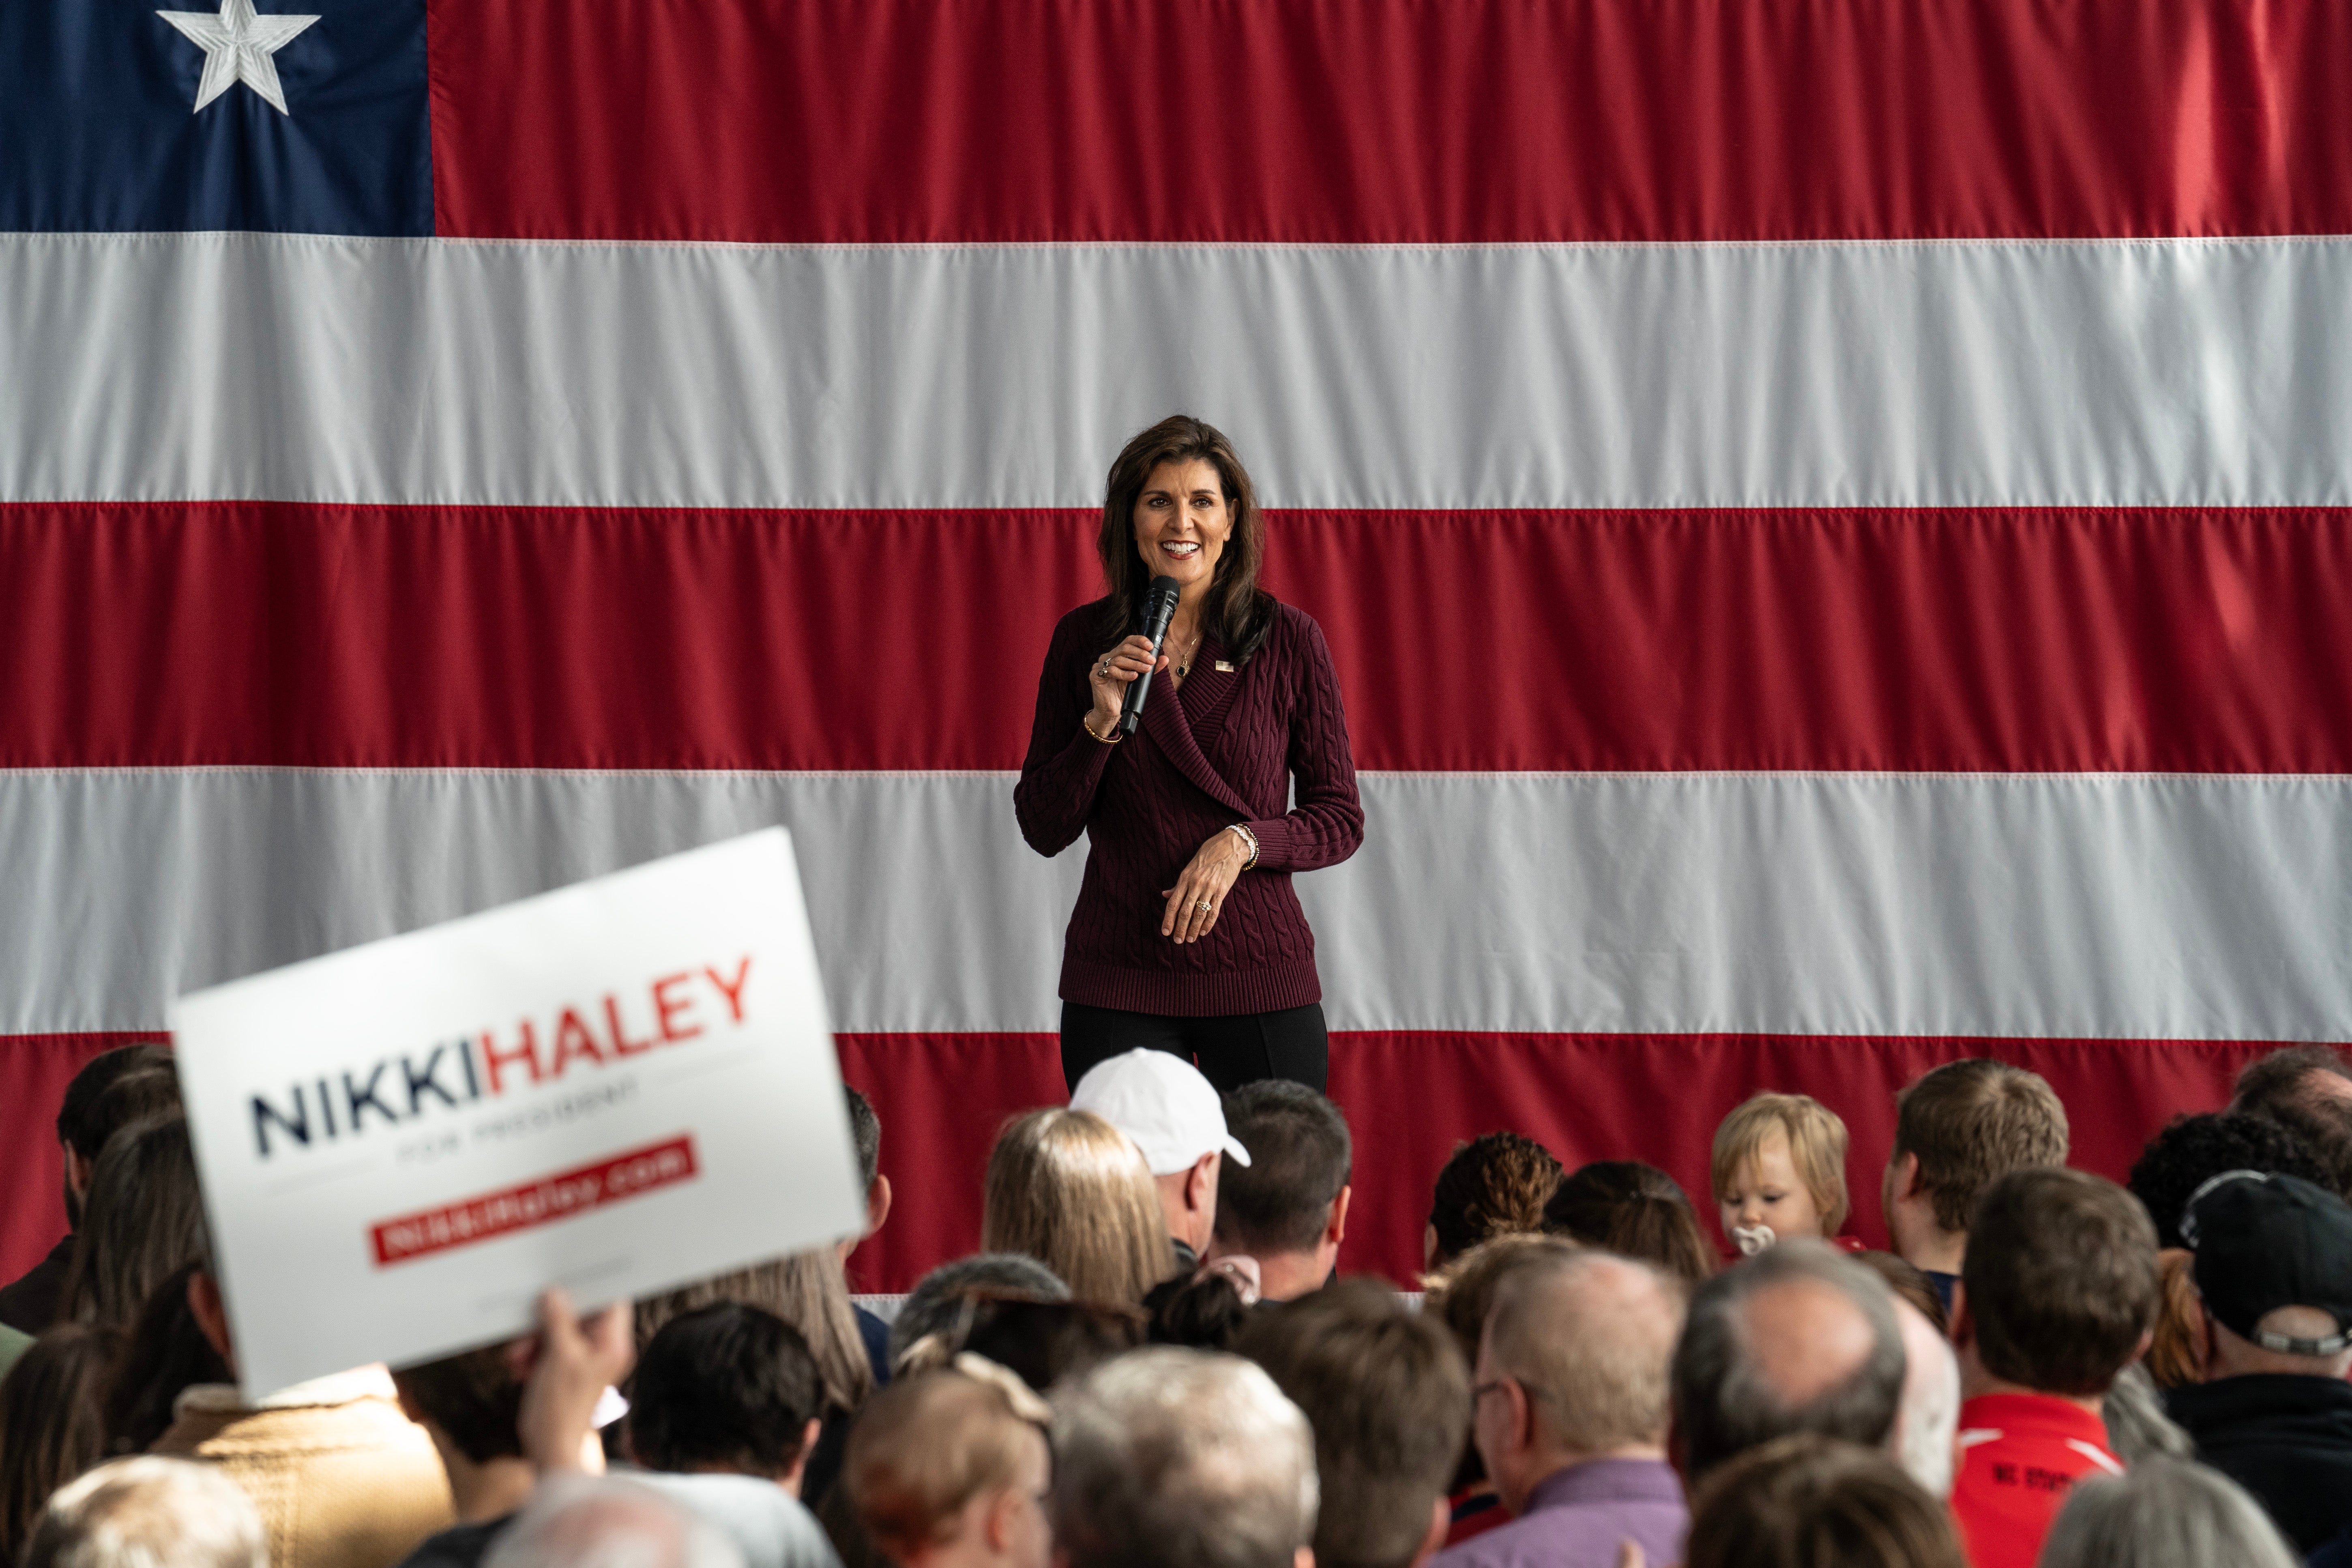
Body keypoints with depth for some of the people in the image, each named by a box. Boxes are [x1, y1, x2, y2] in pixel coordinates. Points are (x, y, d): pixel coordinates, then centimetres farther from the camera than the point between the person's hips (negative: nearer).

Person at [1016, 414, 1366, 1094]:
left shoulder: (1289, 640, 0)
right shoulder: (1084, 641, 4)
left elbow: (1341, 820, 4)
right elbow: (1043, 829, 5)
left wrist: (1242, 844, -14)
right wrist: (1100, 724, -11)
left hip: (1260, 980, -1)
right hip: (1117, 982, 1)